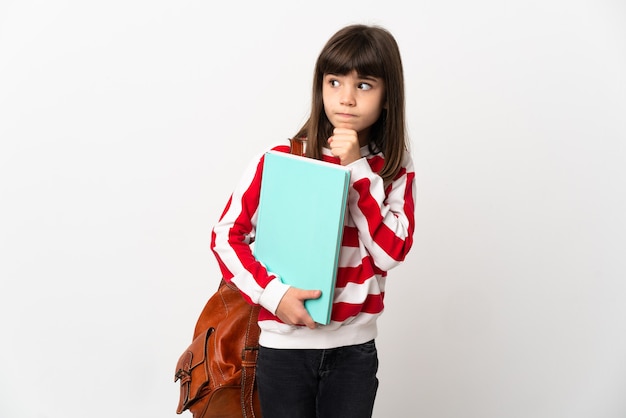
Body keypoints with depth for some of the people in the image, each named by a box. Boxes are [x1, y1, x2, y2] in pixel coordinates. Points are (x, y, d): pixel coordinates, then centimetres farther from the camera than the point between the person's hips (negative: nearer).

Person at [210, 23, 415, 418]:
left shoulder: (395, 169, -2)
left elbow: (391, 252, -12)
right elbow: (226, 237, -6)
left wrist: (357, 169, -18)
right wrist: (274, 292, -20)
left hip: (355, 346, 2)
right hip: (284, 344, -1)